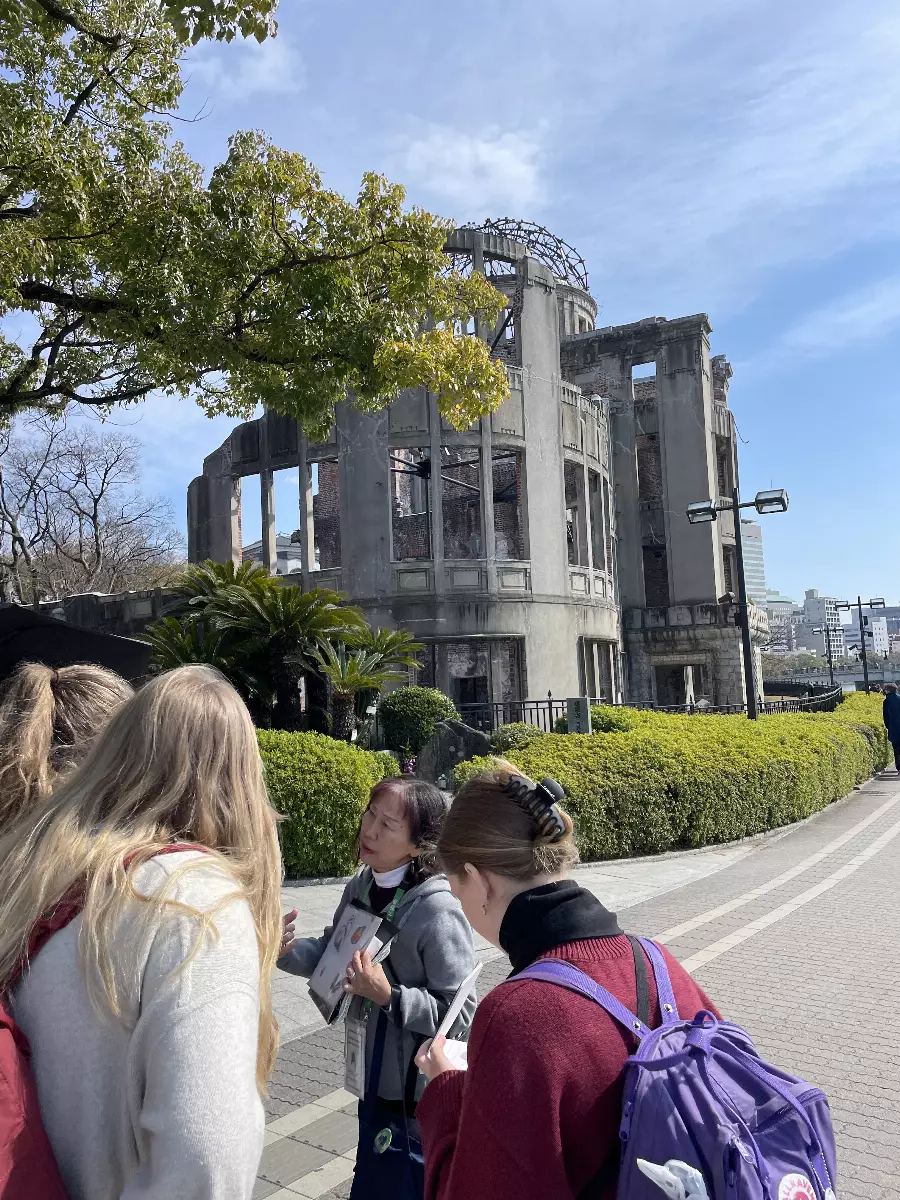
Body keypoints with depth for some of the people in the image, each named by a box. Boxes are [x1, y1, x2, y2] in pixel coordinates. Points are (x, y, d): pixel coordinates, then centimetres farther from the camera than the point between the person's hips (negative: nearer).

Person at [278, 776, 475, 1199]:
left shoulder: (438, 911, -27)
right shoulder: (360, 887, -5)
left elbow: (460, 1015, -24)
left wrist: (388, 995, -32)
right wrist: (287, 950, -9)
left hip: (420, 1093, -7)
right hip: (375, 1078, 7)